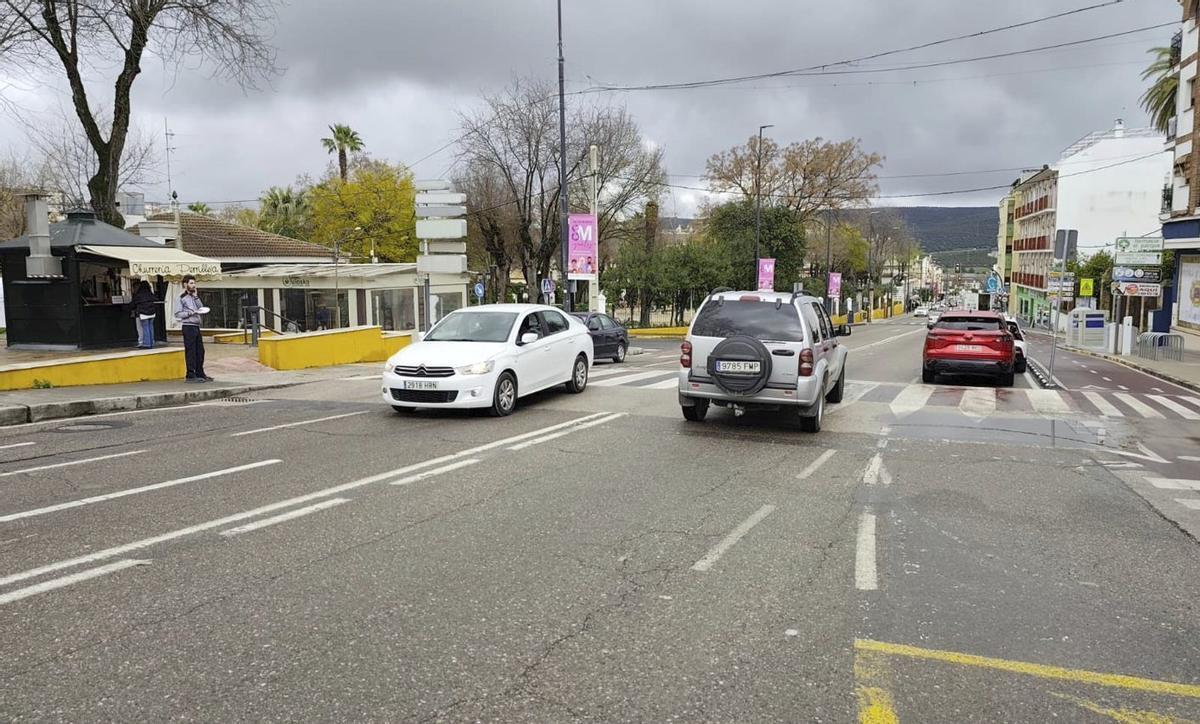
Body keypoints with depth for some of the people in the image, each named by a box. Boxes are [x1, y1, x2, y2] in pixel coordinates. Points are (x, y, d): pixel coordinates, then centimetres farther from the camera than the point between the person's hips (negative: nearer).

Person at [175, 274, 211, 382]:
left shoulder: (194, 296, 17)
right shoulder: (182, 297, -5)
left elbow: (201, 308, 6)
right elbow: (177, 314, -10)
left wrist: (196, 296, 1)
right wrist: (191, 312, -16)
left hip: (196, 326, 8)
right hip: (188, 326, -8)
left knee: (200, 351, 11)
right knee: (190, 351, -5)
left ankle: (200, 373, 19)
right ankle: (191, 375, -1)